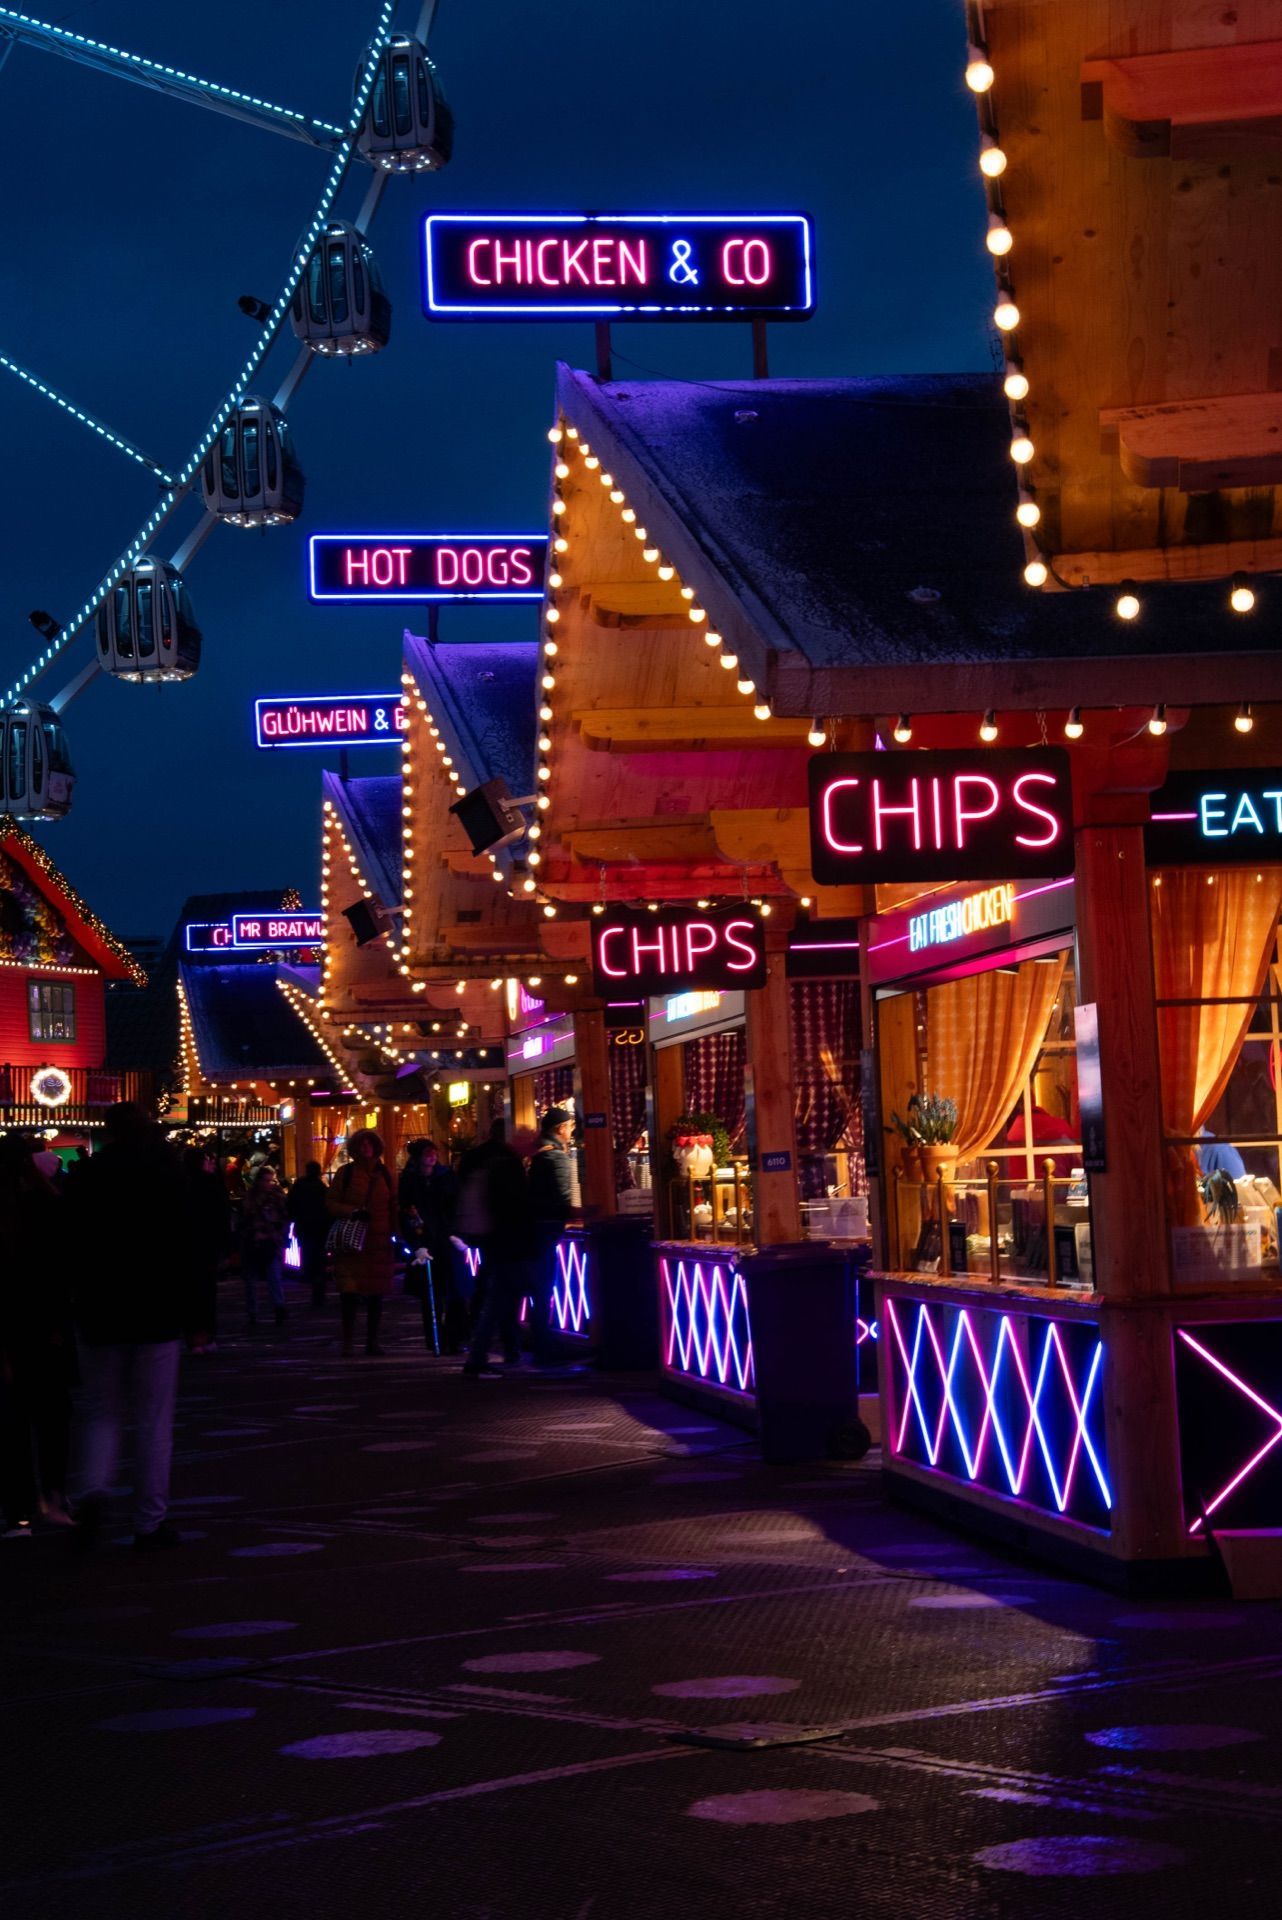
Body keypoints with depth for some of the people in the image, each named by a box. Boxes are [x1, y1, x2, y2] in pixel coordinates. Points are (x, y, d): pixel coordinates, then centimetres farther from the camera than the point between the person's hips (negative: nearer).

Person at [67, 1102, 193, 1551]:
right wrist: (195, 1316, -2)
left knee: (103, 1413, 14)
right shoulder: (166, 1177, -4)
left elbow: (71, 1252, 2)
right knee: (153, 1422, 4)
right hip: (155, 1315, -2)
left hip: (98, 1315, 2)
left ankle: (93, 1490, -10)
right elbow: (186, 1249, -7)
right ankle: (150, 1522, 5)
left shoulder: (85, 1180, 1)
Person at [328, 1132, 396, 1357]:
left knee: (376, 1292, 5)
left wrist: (394, 1236, 7)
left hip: (378, 1242, 2)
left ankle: (372, 1340, 15)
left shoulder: (384, 1174, 11)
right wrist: (353, 1212, -14)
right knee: (349, 1291, -6)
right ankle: (348, 1341, 0)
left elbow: (393, 1207, 14)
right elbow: (332, 1204, 2)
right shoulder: (346, 1173, 4)